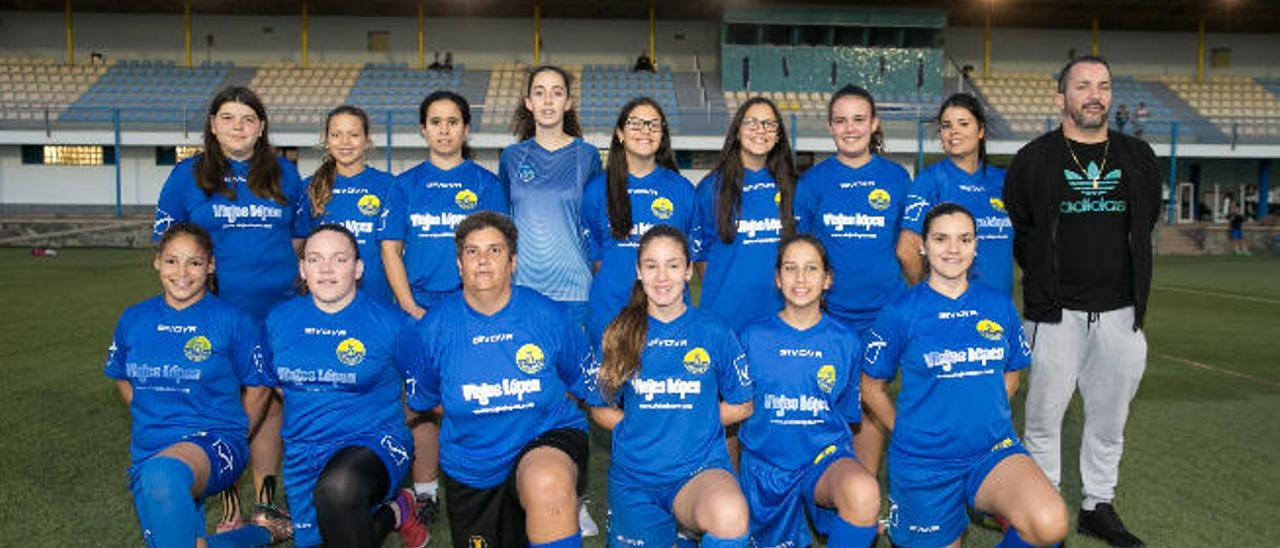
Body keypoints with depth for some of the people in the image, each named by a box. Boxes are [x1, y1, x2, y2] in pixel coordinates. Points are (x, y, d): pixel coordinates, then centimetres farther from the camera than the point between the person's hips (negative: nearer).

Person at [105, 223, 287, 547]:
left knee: (162, 474, -39)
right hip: (149, 449, 5)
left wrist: (226, 447, 5)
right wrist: (153, 422, 14)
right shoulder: (133, 320, 8)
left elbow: (257, 388, 3)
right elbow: (122, 379, 24)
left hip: (213, 439, -5)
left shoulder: (231, 321, -4)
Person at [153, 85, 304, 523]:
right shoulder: (189, 174, 4)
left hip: (276, 311, 2)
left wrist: (278, 273, 5)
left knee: (269, 403, 6)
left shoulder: (284, 174, 9)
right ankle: (228, 509, 16)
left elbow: (299, 236, 16)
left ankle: (266, 505, 18)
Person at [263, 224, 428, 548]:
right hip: (303, 452, 5)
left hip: (375, 442, -5)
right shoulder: (279, 320, 6)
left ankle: (394, 510, -7)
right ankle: (394, 512, 23)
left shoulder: (390, 322, -7)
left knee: (337, 489, -37)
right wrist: (310, 418, 15)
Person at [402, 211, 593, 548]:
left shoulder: (547, 316, -9)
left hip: (548, 438, -3)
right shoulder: (433, 329, -6)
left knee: (548, 484, -38)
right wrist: (477, 415, 4)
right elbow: (423, 400, 10)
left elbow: (582, 385, 4)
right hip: (470, 469, 4)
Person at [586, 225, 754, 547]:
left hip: (700, 467, -3)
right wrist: (641, 429, -2)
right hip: (633, 475, 3)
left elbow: (742, 406, 9)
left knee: (730, 514, -34)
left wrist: (692, 421, 1)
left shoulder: (714, 333, 2)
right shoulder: (620, 334, 5)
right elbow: (601, 408, 11)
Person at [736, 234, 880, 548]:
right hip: (765, 462, 1)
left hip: (826, 454, -1)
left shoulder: (846, 342, 1)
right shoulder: (752, 336, -1)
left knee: (864, 493, -34)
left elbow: (847, 415, 10)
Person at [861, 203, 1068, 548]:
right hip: (925, 462, -2)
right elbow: (872, 387, 2)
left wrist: (983, 418, 7)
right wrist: (909, 432, 2)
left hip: (993, 450, 2)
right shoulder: (900, 313, -7)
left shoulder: (999, 306, 4)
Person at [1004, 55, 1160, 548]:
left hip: (1120, 312, 3)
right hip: (1056, 313, -3)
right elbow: (1016, 230, 6)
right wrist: (1047, 279, 6)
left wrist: (1132, 285, 14)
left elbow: (1145, 225, 18)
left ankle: (1098, 506, 27)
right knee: (1044, 415, 3)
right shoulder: (1034, 159, -1)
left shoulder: (1138, 158, 9)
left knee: (1109, 417, 12)